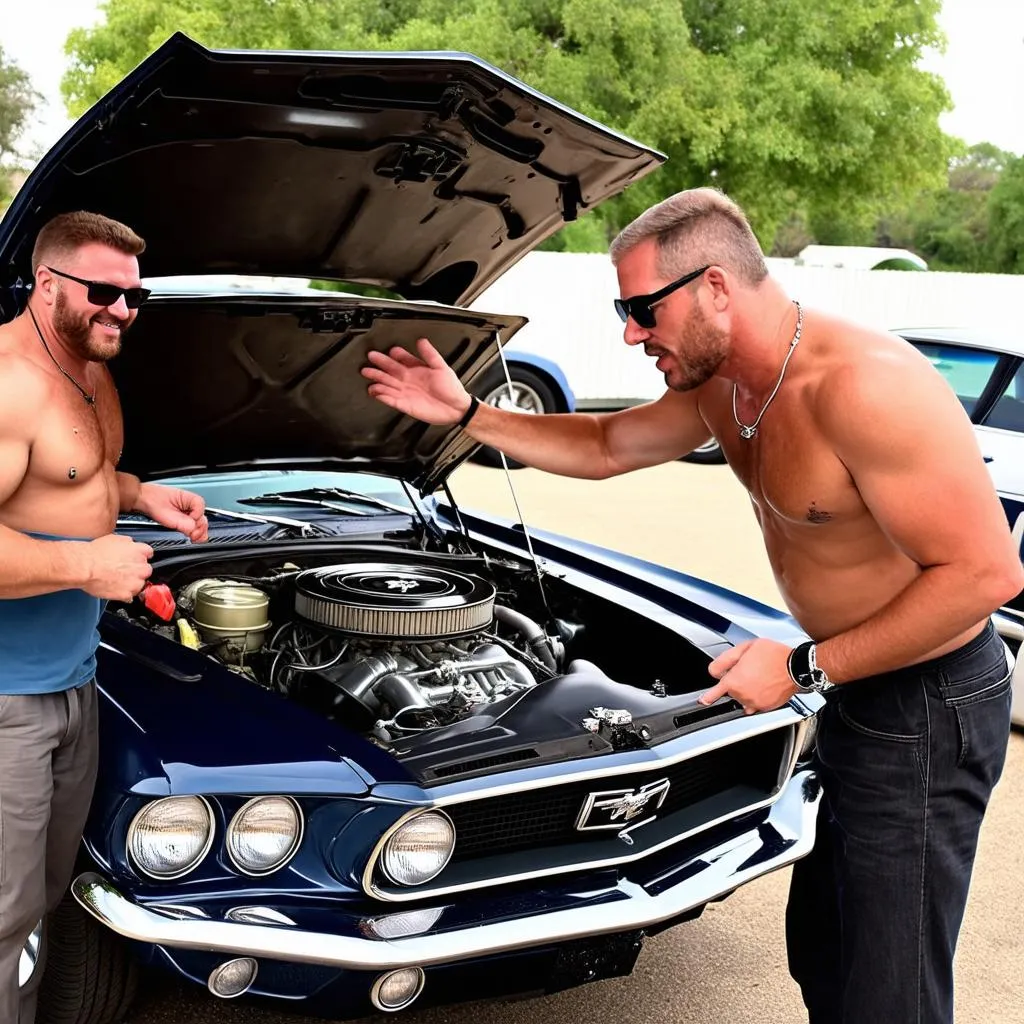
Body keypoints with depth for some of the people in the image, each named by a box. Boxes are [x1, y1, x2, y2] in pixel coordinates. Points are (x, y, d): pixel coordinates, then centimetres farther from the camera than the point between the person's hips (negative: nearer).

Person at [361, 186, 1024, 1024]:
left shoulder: (864, 386, -30)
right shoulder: (718, 385, 0)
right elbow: (604, 449, 17)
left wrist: (805, 670, -24)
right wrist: (465, 413, 9)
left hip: (927, 708, -9)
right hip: (854, 695, 9)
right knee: (821, 955, 22)